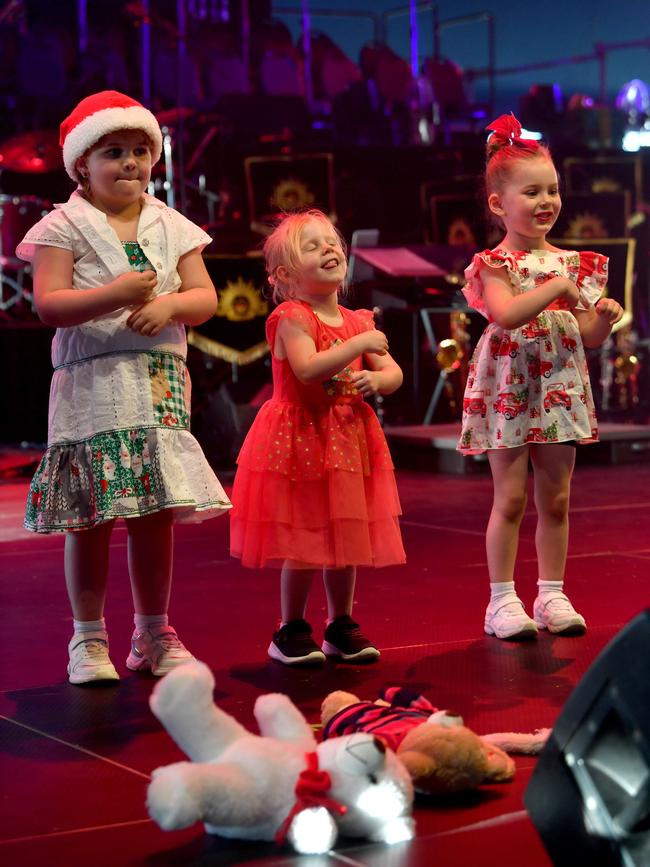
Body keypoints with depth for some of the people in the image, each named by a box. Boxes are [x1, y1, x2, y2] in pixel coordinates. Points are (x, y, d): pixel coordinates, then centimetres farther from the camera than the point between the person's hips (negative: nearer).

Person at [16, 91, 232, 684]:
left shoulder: (171, 227, 13)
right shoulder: (64, 228, 0)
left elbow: (206, 297, 7)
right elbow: (48, 303, -11)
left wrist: (169, 304, -14)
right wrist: (114, 295, -24)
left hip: (161, 387, 4)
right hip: (90, 386, -4)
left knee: (156, 515, 7)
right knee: (92, 519, -2)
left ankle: (153, 635, 20)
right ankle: (88, 640, 10)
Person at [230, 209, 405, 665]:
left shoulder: (358, 321, 7)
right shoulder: (291, 318, -12)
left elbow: (394, 374, 8)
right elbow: (308, 370, -28)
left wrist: (376, 379, -15)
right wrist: (359, 345, -26)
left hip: (349, 441, 6)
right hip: (300, 441, -6)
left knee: (346, 539, 11)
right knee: (303, 544, -2)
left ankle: (341, 626, 24)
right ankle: (291, 631, 12)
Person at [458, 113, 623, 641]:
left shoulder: (572, 264, 8)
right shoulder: (496, 264, -7)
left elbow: (587, 337, 10)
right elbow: (505, 314, -26)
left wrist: (605, 318, -10)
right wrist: (557, 288, -26)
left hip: (559, 390, 5)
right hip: (509, 388, -5)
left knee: (557, 498, 8)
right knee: (511, 498, -2)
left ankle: (553, 594, 17)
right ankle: (503, 601, 5)